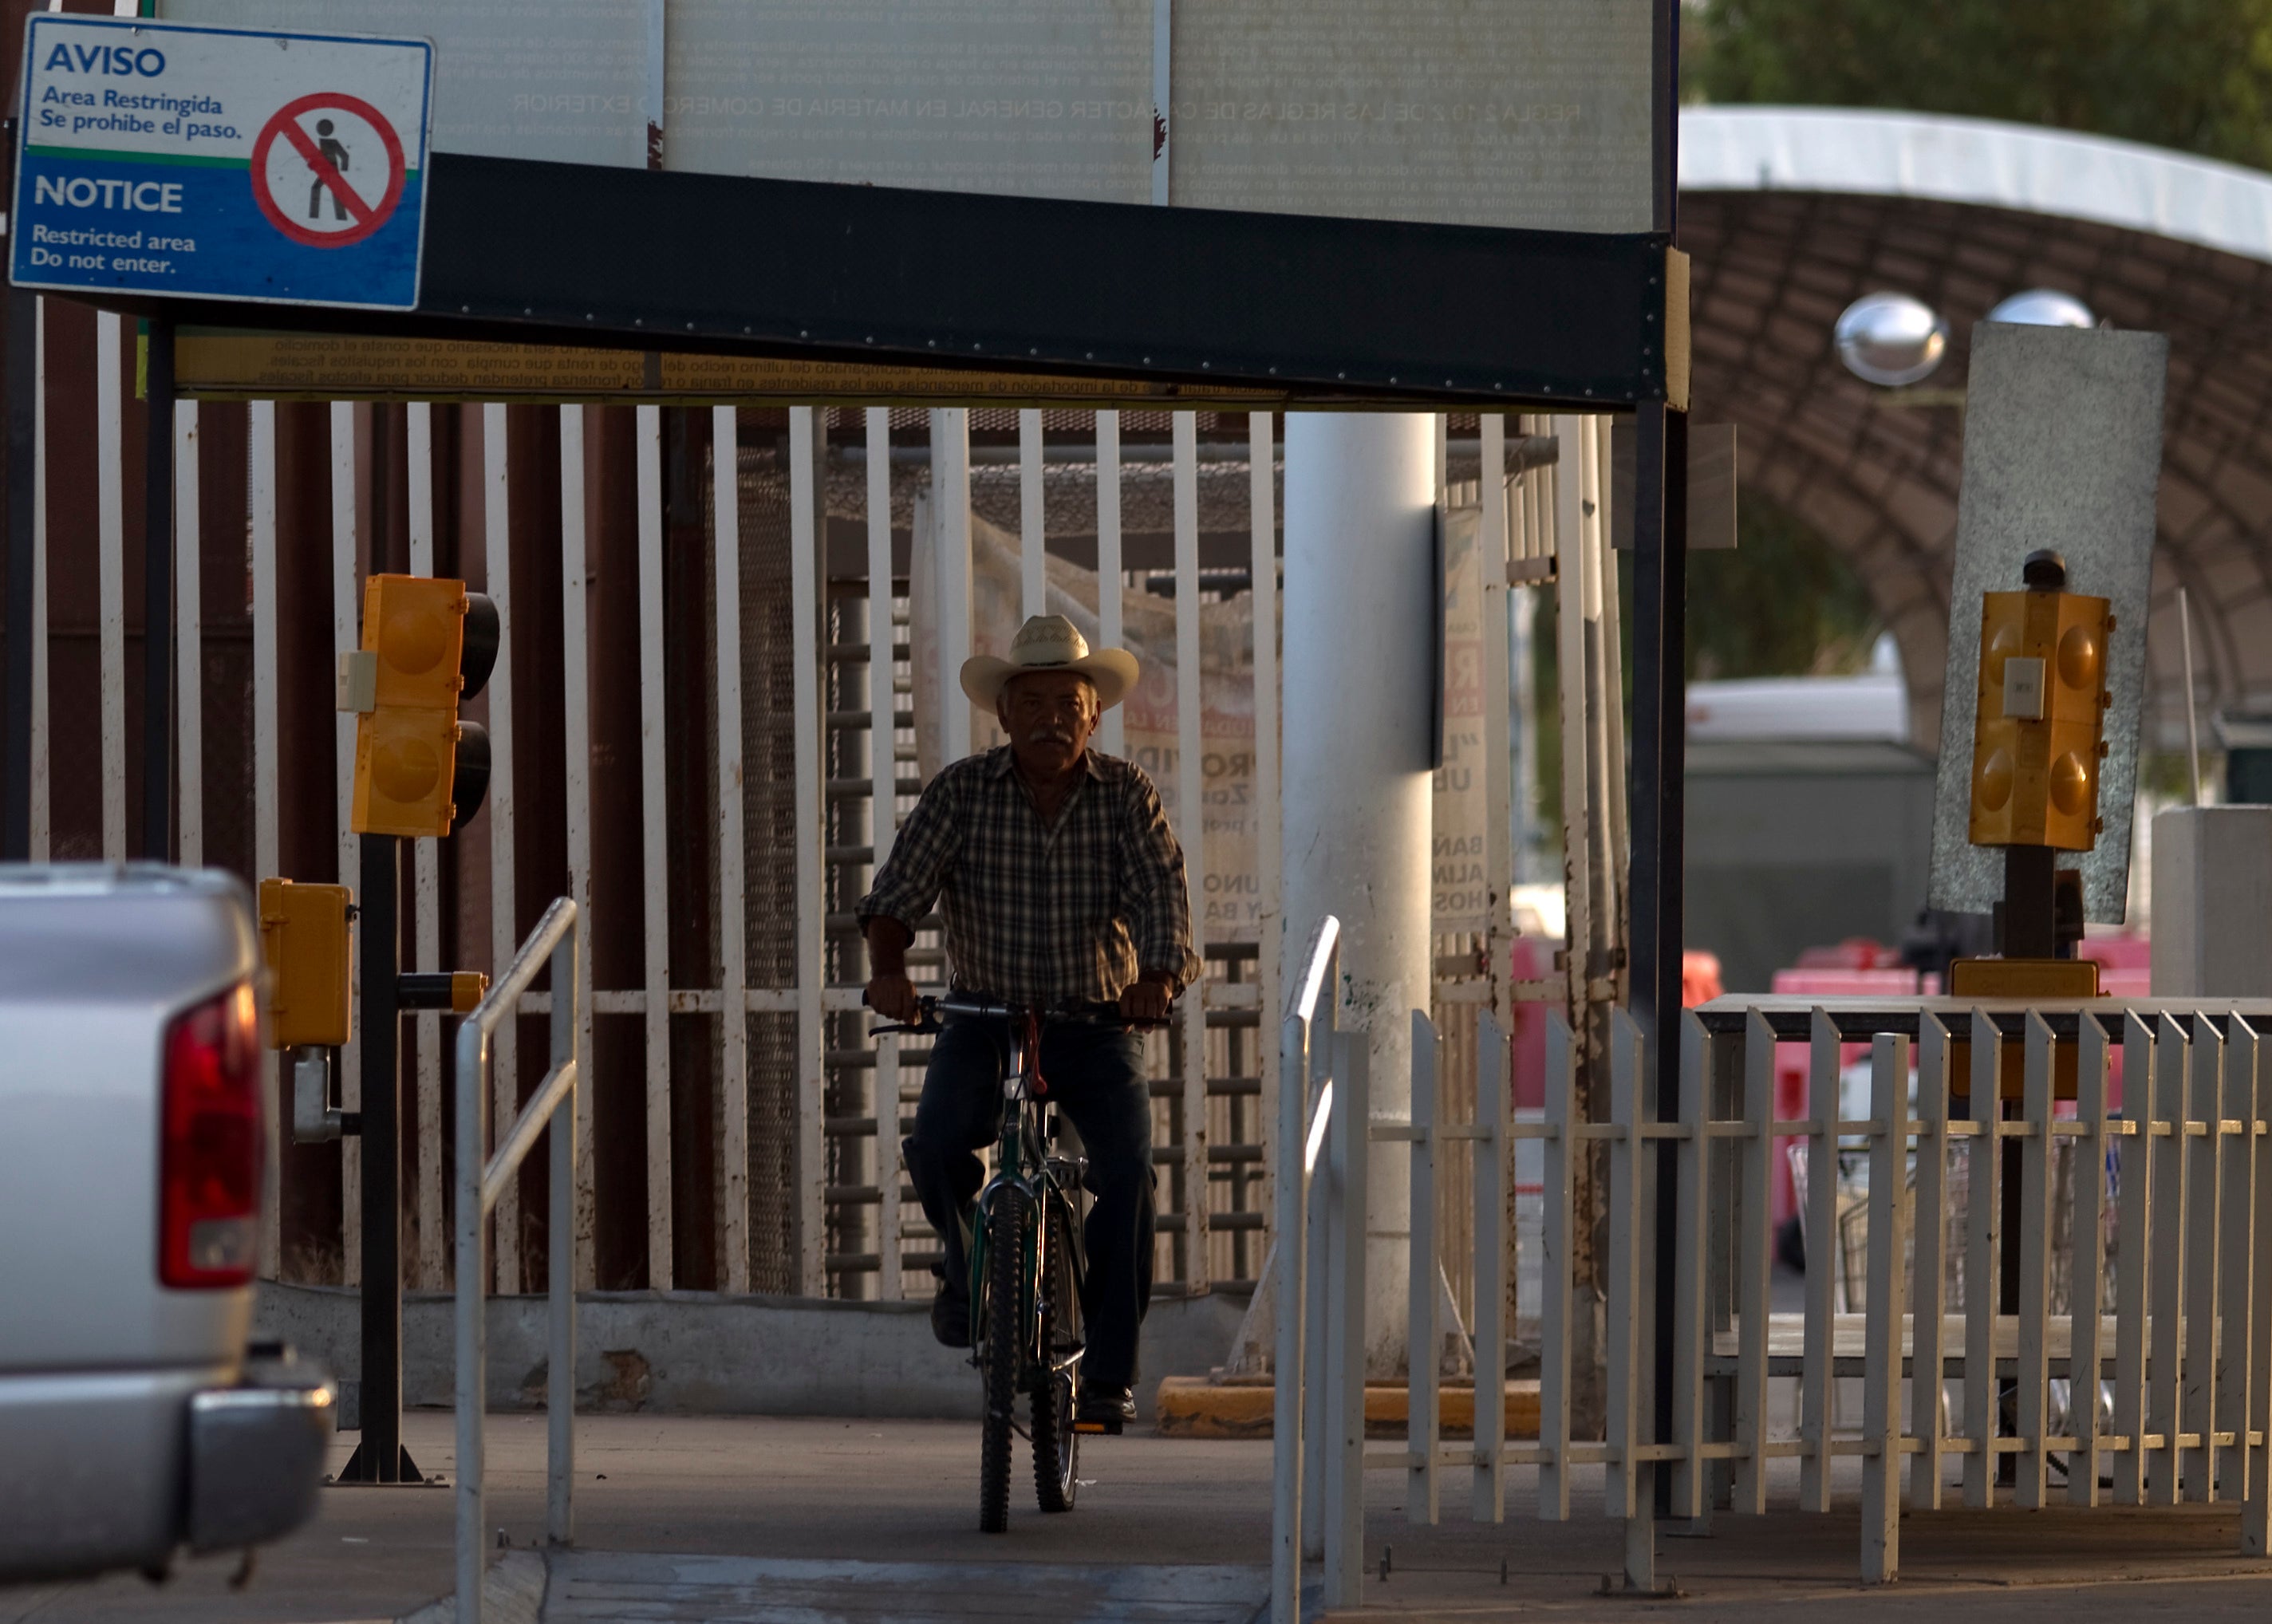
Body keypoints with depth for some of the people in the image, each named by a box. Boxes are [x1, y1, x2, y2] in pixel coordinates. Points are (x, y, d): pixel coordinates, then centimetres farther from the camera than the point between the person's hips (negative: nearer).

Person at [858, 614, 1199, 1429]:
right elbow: (900, 888, -9)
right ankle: (967, 1261, 8)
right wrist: (888, 965, -29)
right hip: (985, 1019, 0)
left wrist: (1158, 978, -32)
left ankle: (1109, 1370, -14)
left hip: (1096, 1025, 0)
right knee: (937, 1145, -26)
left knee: (1127, 1170, -23)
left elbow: (1160, 894, -13)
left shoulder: (1126, 795, -2)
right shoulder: (962, 792, -2)